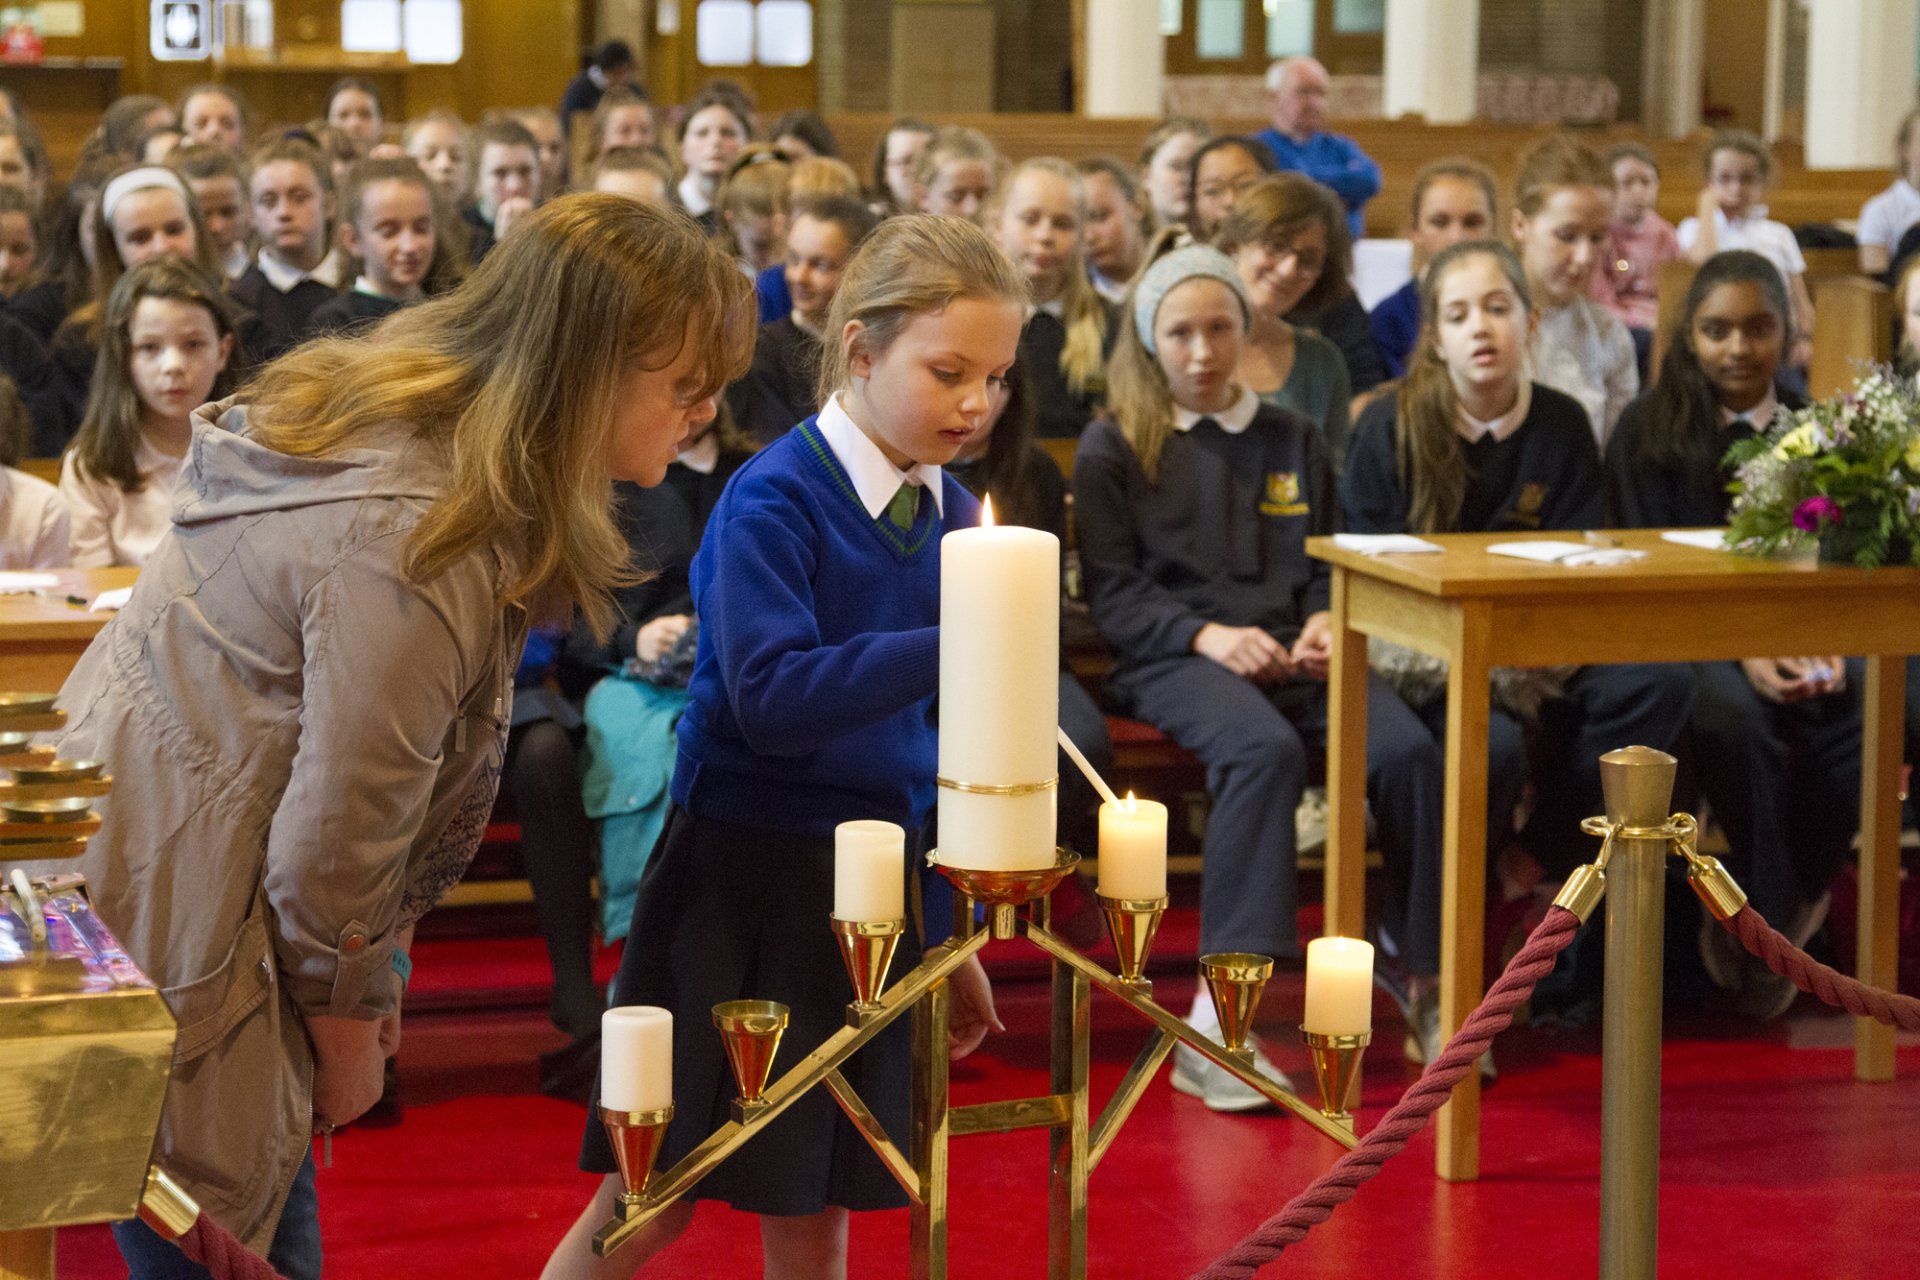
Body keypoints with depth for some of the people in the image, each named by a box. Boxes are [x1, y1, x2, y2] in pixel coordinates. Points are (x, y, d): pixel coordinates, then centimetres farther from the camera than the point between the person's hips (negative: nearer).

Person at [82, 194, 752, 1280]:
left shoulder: (417, 433, 5)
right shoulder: (413, 543, -26)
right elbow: (337, 830, -19)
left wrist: (369, 975, 11)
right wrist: (349, 1033, -3)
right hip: (158, 923, -10)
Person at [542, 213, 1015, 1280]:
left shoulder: (954, 517, 6)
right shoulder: (774, 499, -13)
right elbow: (771, 695, -25)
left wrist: (949, 933, 15)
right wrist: (944, 648, -31)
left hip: (874, 888, 6)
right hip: (742, 875, -5)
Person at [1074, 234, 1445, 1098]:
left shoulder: (1292, 441, 26)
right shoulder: (1113, 448, 13)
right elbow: (1112, 594, 4)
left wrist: (1324, 623, 0)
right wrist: (1206, 635, -14)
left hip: (1290, 656, 4)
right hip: (1171, 662, -4)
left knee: (1408, 748, -29)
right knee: (1267, 749, -38)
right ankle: (1218, 1019, -46)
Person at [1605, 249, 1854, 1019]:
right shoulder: (1649, 430, 6)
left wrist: (1827, 643, -14)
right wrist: (1740, 653, -19)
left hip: (1800, 638, 3)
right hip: (1684, 641, -3)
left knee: (1868, 722, -30)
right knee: (1738, 720, -38)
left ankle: (1751, 924, -6)